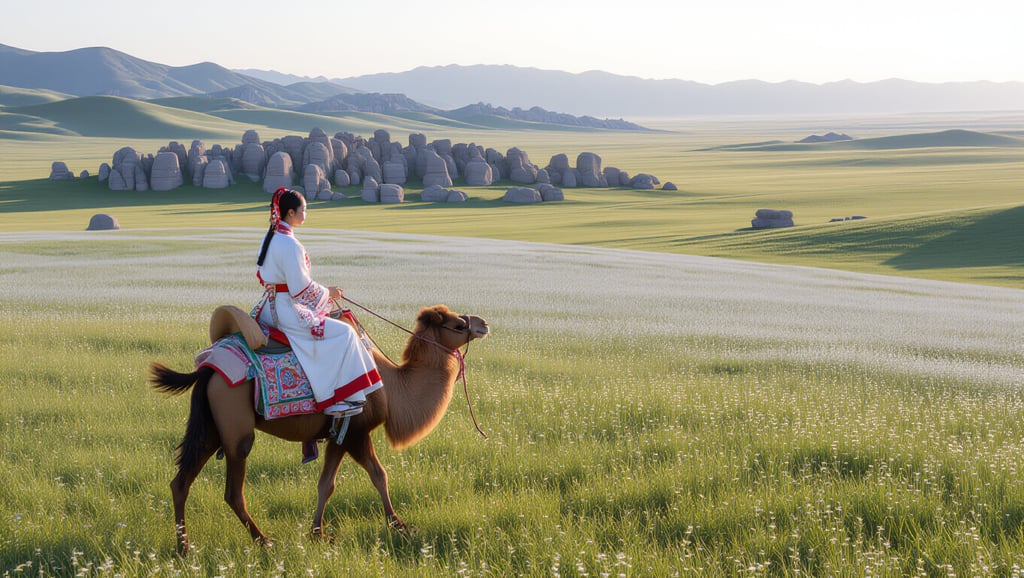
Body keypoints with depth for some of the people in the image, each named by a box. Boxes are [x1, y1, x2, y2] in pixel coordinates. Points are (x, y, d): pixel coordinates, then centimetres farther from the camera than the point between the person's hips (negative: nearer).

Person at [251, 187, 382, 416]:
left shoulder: (270, 237, 10)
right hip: (286, 312, -11)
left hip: (269, 308, 11)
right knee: (343, 333, -8)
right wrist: (328, 292, -3)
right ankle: (339, 397, -10)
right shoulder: (290, 245, -21)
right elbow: (301, 289, -22)